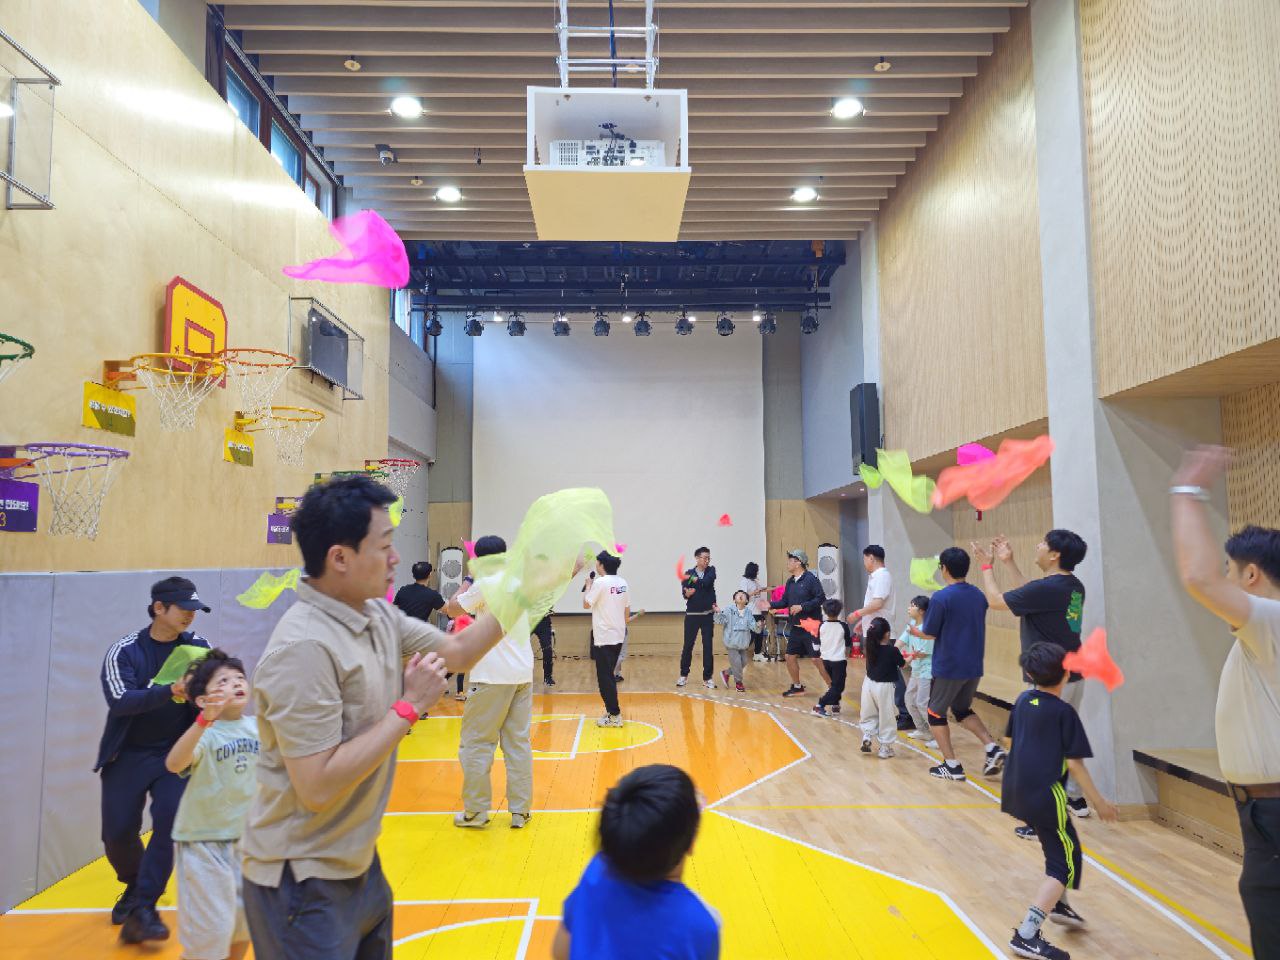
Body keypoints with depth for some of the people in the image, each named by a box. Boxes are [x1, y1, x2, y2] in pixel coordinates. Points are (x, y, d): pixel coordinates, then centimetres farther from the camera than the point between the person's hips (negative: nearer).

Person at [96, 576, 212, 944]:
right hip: (127, 756, 0)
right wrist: (170, 692, -38)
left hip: (176, 753, 0)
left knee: (169, 824, -13)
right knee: (117, 834, 6)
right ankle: (135, 886, 36)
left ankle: (143, 908, -1)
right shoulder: (124, 651, -10)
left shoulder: (199, 647, -4)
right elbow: (119, 701, -23)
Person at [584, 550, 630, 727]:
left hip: (604, 638, -8)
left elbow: (586, 605, -9)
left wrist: (589, 585, 2)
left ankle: (614, 715, 0)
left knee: (605, 677, -1)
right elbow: (627, 609, 13)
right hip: (618, 635, 8)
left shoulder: (600, 582, -15)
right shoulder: (622, 583, 7)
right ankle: (612, 710, 23)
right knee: (610, 674, 18)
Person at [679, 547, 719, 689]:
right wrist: (688, 593, -32)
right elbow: (685, 593, -11)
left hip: (707, 614, 1)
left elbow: (706, 582, -19)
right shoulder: (688, 573, -2)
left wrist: (693, 580, -18)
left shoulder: (711, 570, 2)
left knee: (708, 646, 2)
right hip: (692, 614, -1)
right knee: (688, 645, 5)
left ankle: (707, 677, 10)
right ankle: (684, 675, 19)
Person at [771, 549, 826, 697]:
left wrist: (802, 607, -22)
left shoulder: (811, 579, -13)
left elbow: (820, 598, -18)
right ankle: (797, 687, 29)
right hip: (796, 627, 8)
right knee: (790, 656, 12)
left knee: (818, 658, -7)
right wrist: (771, 604, 2)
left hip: (811, 627, -8)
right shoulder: (790, 582, 10)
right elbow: (784, 601, 15)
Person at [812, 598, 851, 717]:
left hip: (826, 659, 5)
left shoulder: (822, 626, -1)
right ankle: (820, 705, -13)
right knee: (838, 686, -1)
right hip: (839, 660, -5)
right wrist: (847, 656, 19)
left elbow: (818, 644, 7)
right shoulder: (843, 626, -9)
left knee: (835, 683, 23)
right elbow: (847, 645, 1)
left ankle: (835, 704, 22)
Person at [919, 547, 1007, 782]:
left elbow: (929, 634, -11)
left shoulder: (941, 598, -16)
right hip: (974, 666, 7)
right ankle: (993, 748, 8)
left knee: (936, 713, 11)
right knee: (962, 710, 24)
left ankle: (952, 765, 9)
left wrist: (916, 632, 10)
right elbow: (976, 627, 15)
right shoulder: (978, 595, 4)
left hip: (948, 667, -6)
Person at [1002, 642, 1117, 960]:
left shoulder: (1023, 700, 7)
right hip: (1045, 795, -7)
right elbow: (1074, 763, -12)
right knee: (1065, 861, 0)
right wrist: (1098, 802, -3)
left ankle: (1057, 903, 38)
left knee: (1060, 842, 29)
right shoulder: (1064, 712, -11)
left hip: (1017, 791, 7)